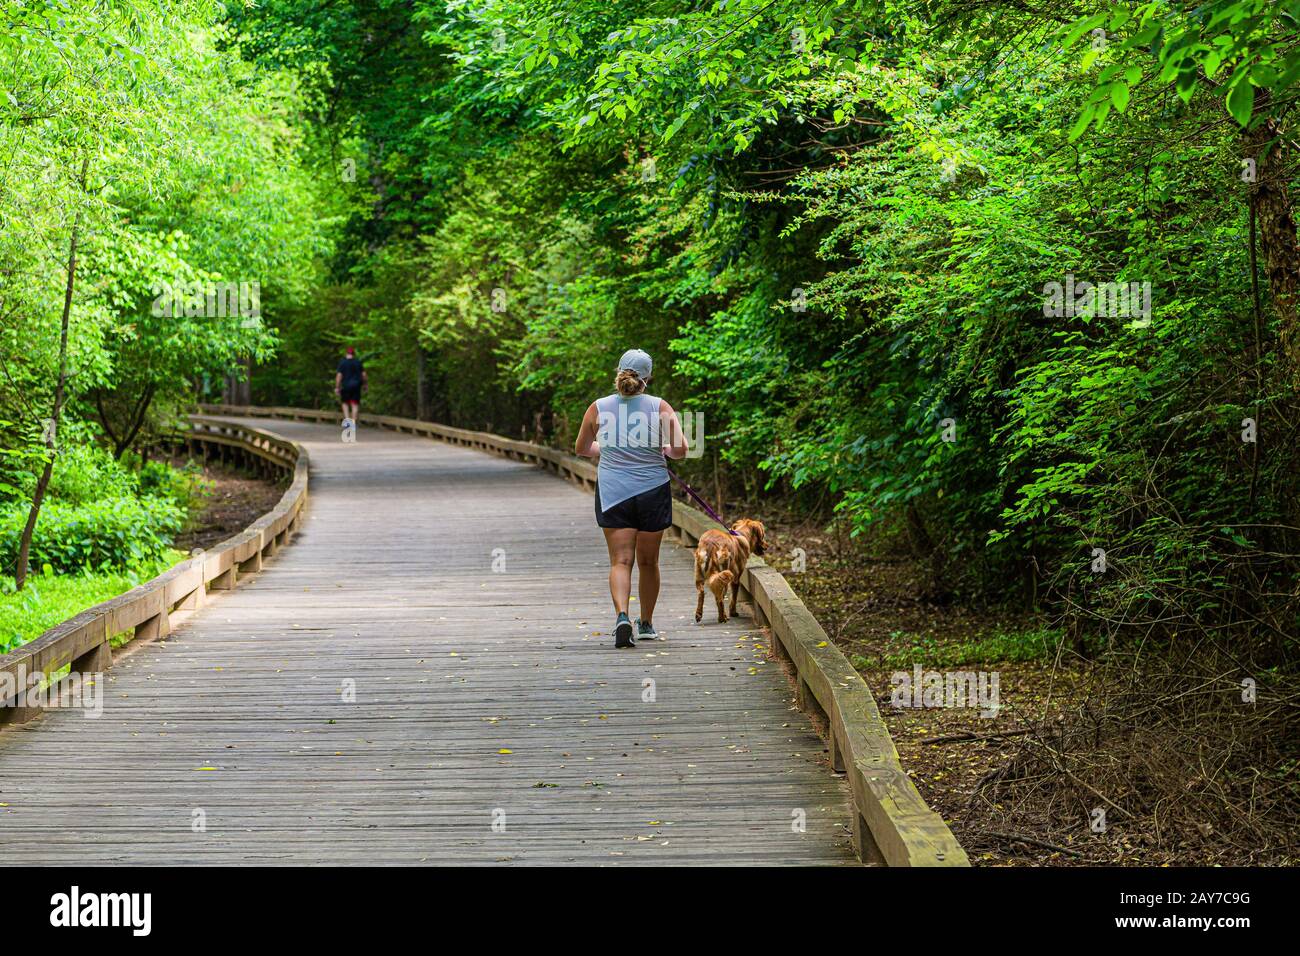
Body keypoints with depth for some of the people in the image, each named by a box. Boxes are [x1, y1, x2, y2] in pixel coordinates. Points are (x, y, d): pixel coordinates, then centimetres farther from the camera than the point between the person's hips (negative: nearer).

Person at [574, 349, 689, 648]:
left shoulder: (598, 408, 0)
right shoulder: (660, 408, -5)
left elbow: (582, 449, 12)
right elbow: (680, 449, -11)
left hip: (612, 493, 0)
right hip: (653, 492, 0)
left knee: (620, 560, -1)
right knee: (648, 562, 15)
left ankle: (622, 615, -25)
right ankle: (646, 624, 28)